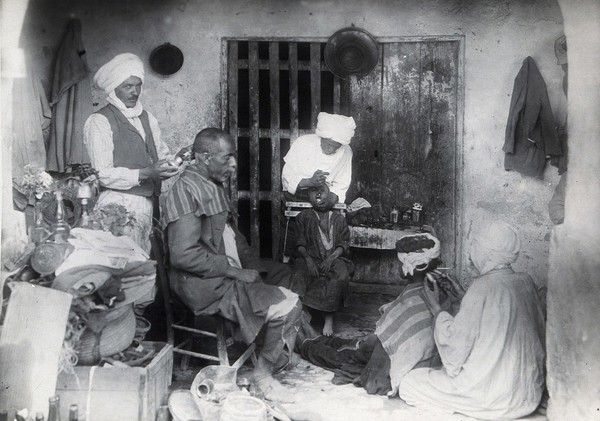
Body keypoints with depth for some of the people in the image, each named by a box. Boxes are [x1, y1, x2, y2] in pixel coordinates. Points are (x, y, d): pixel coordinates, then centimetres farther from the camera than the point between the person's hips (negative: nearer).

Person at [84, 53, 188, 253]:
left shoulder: (147, 118, 17)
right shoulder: (98, 122, -5)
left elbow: (162, 156, 18)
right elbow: (104, 175, -12)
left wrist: (174, 160, -5)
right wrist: (146, 173, -21)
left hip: (148, 204, 6)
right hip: (119, 204, -6)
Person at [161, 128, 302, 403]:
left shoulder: (214, 186, 14)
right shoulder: (186, 189, -18)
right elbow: (183, 255, -25)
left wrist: (252, 267, 6)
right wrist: (235, 272, -20)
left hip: (229, 273, 10)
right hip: (207, 286, -10)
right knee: (287, 306, -17)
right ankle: (263, 375, 2)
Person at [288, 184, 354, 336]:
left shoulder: (338, 218, 14)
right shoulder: (304, 217, 13)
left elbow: (343, 243, 5)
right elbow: (300, 243, 5)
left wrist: (331, 259, -14)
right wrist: (308, 259, -15)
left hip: (334, 258, 0)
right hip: (311, 258, 0)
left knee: (341, 276, -33)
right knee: (299, 276, -33)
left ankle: (329, 318, -28)